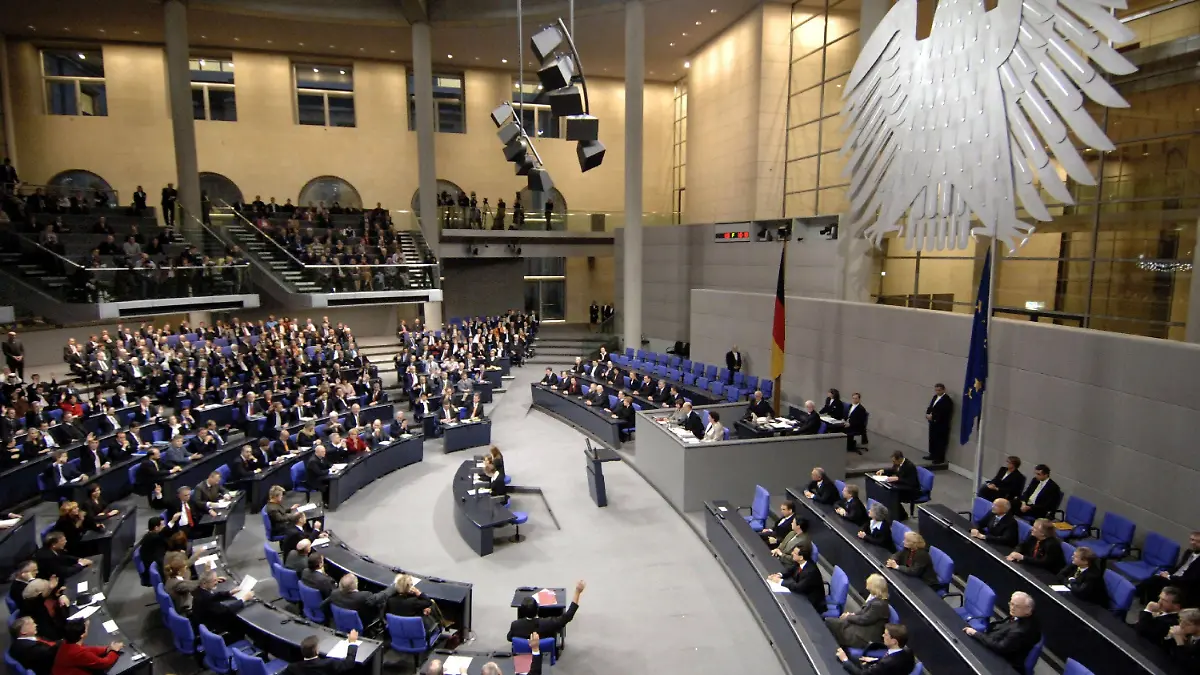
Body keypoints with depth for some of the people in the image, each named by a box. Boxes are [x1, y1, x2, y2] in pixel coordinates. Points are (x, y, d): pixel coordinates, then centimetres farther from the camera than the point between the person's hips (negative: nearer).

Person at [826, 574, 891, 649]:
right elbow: (863, 611, 15)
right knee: (828, 620, 3)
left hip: (865, 637, -10)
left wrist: (848, 617, -7)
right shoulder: (875, 597, 4)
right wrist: (852, 614, -1)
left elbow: (863, 620, -21)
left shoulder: (879, 604, -26)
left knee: (829, 622, -9)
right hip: (862, 627, 10)